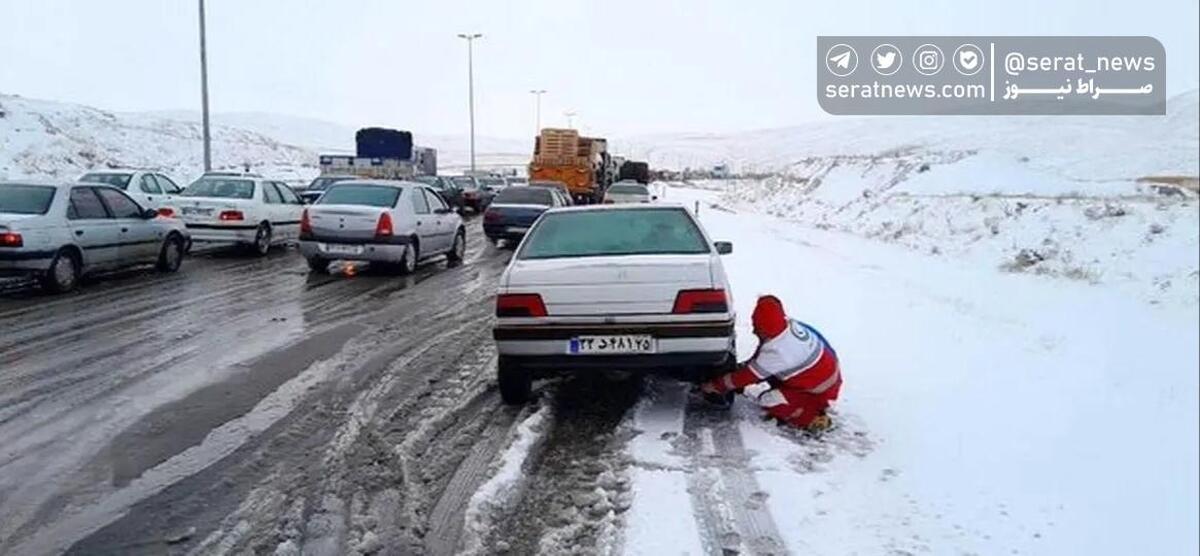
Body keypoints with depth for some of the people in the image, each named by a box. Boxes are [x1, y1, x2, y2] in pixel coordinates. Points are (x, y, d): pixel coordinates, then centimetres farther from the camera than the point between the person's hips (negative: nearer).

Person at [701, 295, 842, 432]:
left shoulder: (777, 352, -30)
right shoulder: (792, 326, -7)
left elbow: (749, 375, -19)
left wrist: (715, 386, -9)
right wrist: (742, 366, 6)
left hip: (820, 390, -8)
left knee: (767, 400, -14)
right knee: (769, 369, 11)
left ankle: (814, 419, -2)